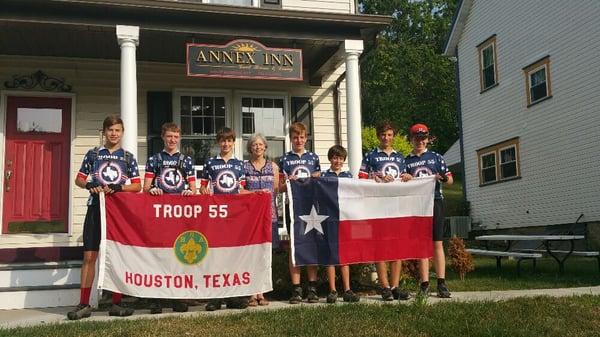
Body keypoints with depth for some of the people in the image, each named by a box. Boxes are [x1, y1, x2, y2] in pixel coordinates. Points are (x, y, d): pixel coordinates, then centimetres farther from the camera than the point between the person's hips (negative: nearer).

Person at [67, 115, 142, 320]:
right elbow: (79, 179, 12)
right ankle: (84, 305, 6)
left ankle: (116, 304, 12)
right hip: (96, 208, 0)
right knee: (89, 256, -1)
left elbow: (137, 186, 4)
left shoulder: (128, 157, 7)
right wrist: (89, 185, -10)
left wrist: (119, 187, -14)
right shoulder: (93, 154, 7)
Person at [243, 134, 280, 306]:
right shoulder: (243, 167, 6)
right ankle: (252, 293, -1)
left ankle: (261, 292, 10)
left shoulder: (273, 167, 13)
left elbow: (276, 190, 15)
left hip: (269, 212, 2)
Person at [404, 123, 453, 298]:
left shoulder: (436, 157, 10)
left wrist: (444, 178, -14)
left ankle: (441, 283, 0)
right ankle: (424, 284, 4)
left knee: (437, 243, -1)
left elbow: (450, 179, 7)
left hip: (435, 201, -1)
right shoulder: (406, 161, 12)